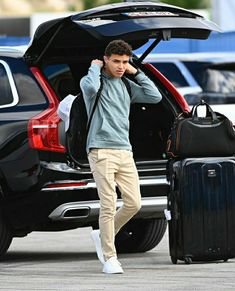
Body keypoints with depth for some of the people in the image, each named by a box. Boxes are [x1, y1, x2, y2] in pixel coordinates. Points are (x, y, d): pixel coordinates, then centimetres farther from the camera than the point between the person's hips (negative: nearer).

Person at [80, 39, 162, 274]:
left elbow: (155, 97, 11)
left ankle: (103, 235, 22)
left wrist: (137, 73, 10)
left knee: (133, 203, 1)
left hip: (124, 151, 6)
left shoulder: (126, 85, 17)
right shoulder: (92, 80, 0)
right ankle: (109, 258, -3)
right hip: (101, 151, -6)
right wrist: (95, 67, -6)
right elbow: (91, 88, -24)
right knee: (108, 206, -9)